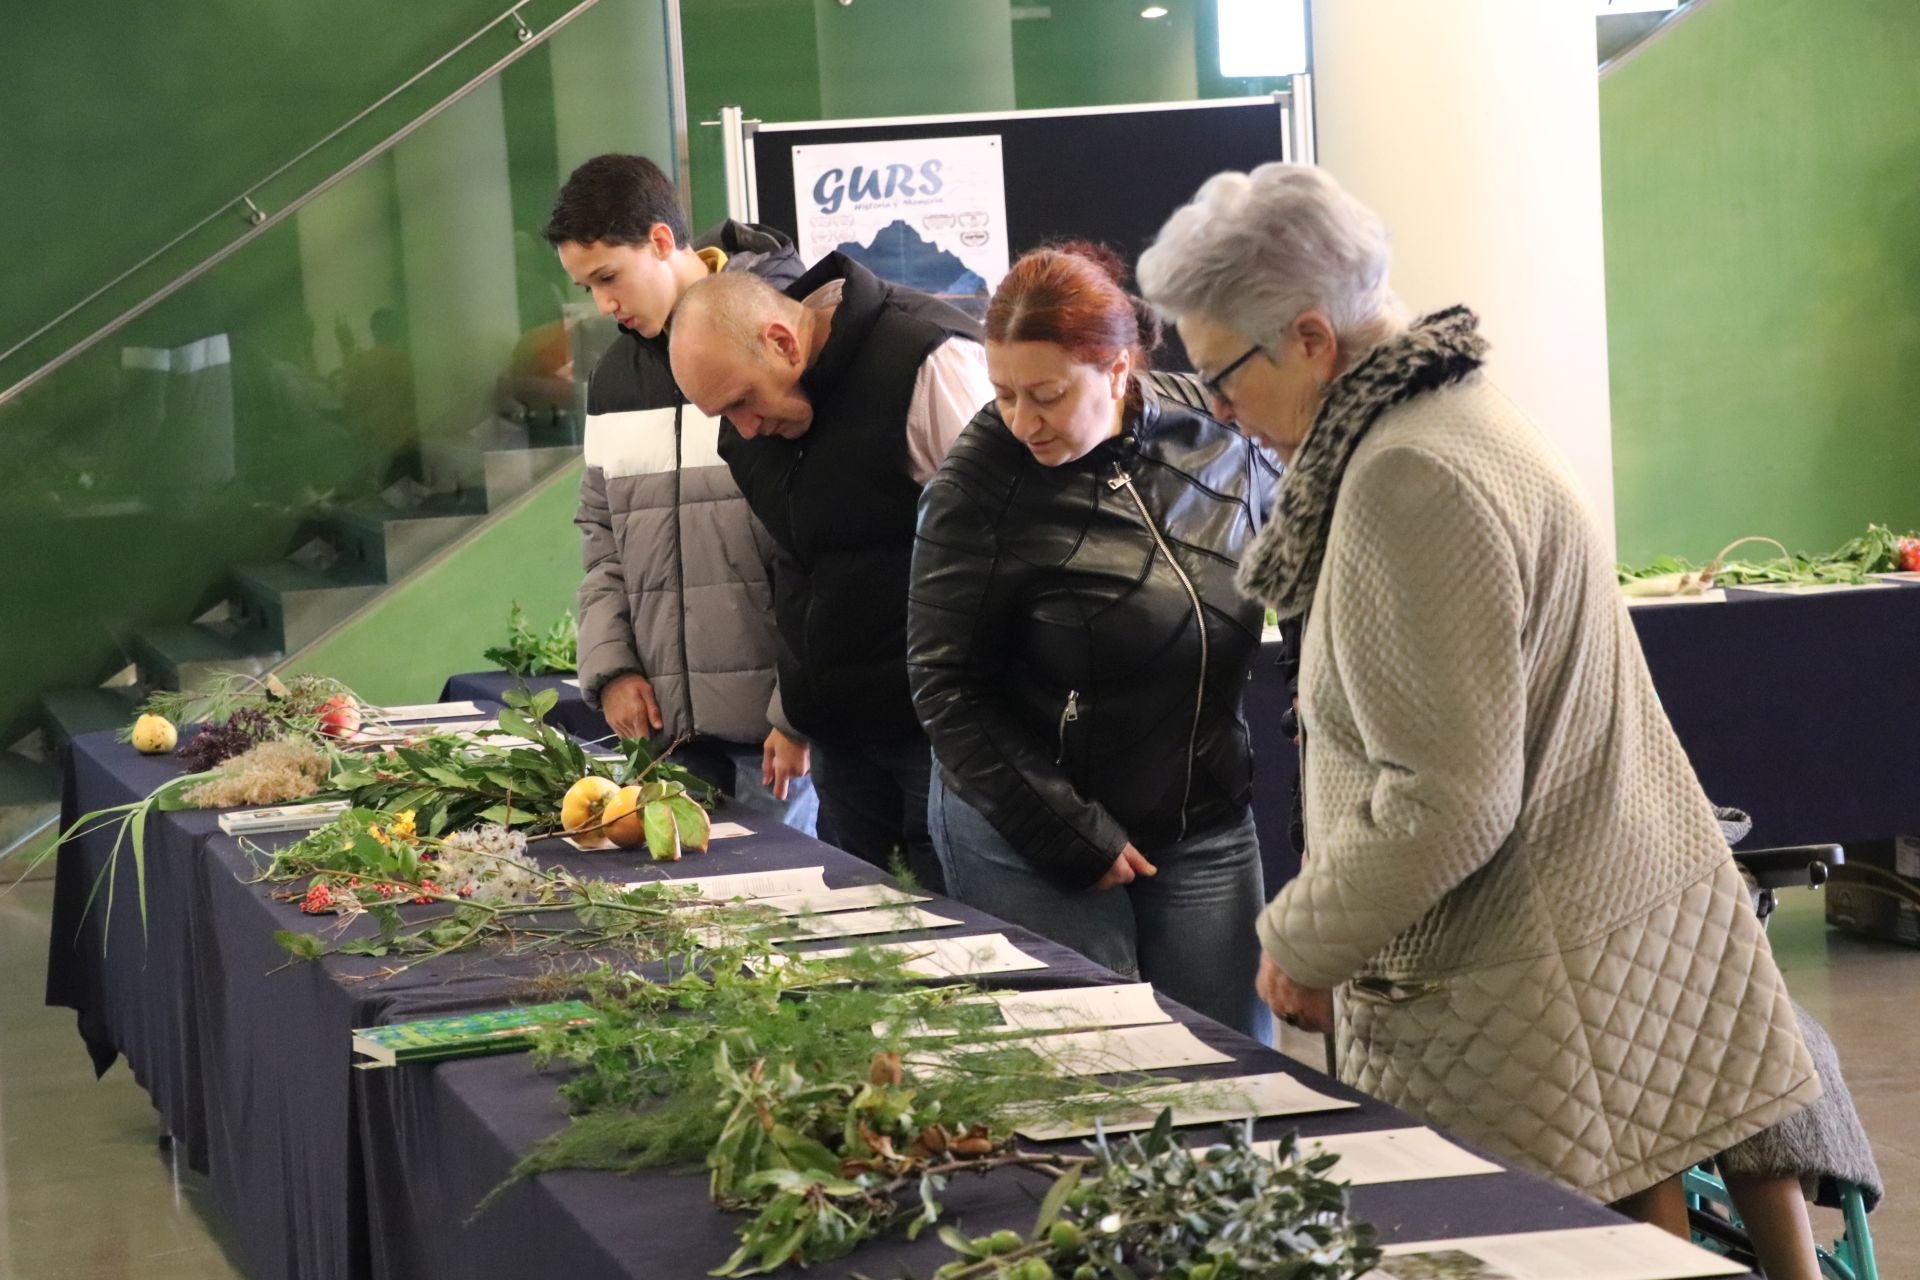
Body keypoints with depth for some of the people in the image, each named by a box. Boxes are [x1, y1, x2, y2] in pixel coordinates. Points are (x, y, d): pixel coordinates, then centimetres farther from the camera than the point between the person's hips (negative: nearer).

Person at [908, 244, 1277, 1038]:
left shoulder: (1216, 445, -2)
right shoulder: (979, 485, -13)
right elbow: (945, 685, -11)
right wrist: (1072, 838, -13)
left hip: (1208, 831, 4)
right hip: (1030, 848, -3)